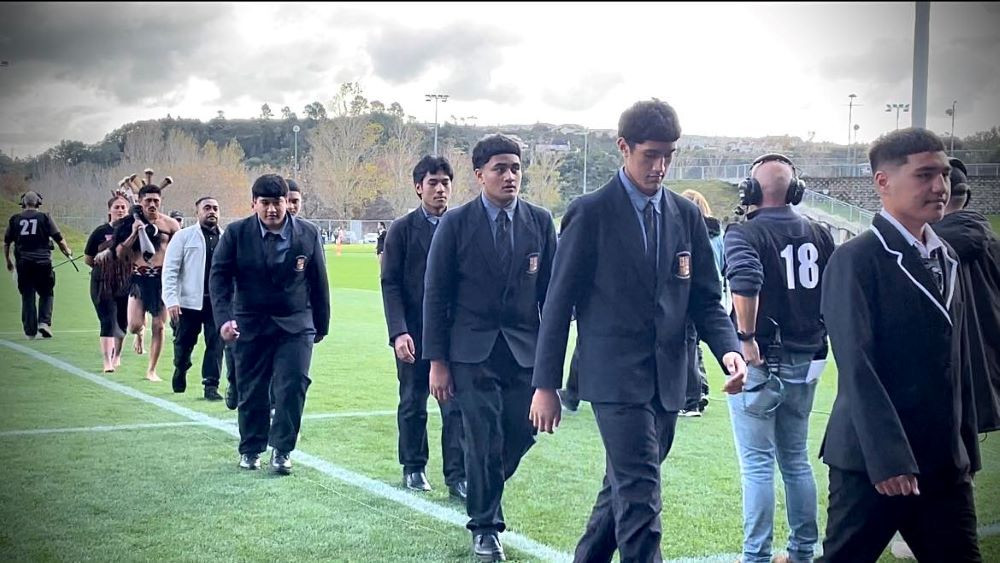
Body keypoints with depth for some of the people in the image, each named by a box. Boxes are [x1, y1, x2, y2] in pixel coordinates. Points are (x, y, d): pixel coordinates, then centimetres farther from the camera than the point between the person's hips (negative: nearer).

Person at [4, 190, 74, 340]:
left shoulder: (15, 219, 8)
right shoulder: (44, 217, 1)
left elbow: (6, 243, 11)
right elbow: (59, 239, 0)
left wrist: (8, 261, 23)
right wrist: (68, 253, 16)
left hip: (23, 263, 2)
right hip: (43, 262, -2)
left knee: (27, 296, 8)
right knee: (46, 293, 11)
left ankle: (30, 331, 8)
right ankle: (44, 322, -7)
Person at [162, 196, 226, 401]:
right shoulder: (184, 236, 1)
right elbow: (170, 270, -3)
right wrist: (171, 300, -11)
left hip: (217, 301, 2)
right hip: (189, 301, -2)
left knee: (216, 343, -3)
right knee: (184, 343, 10)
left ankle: (211, 385, 4)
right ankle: (180, 370, 38)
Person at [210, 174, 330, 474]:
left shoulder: (308, 233, -2)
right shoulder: (236, 233, -5)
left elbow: (318, 281, 5)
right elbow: (220, 277, -5)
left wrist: (321, 325, 8)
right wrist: (223, 318, -19)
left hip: (296, 325, 0)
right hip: (250, 324, 0)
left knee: (293, 385, -10)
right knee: (251, 391, 7)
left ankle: (282, 449, 4)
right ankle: (251, 449, 25)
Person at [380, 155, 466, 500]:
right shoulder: (402, 230, 0)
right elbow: (390, 284, -3)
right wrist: (399, 332, -14)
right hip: (414, 332, 0)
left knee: (457, 405, -4)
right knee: (413, 404, 10)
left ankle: (457, 476, 0)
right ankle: (413, 468, 25)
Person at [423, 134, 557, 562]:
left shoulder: (540, 222, 4)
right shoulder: (455, 224, -3)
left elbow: (551, 290, 7)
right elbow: (436, 294, -1)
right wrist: (437, 360, -4)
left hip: (526, 350, 2)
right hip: (472, 350, -2)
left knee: (520, 435, 3)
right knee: (484, 440, -3)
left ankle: (485, 494, 33)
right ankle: (485, 526, 15)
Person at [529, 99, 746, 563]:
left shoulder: (687, 216, 9)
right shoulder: (591, 213, -5)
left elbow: (706, 300, 11)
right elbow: (560, 301, -4)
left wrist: (728, 349, -9)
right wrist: (545, 385, -5)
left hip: (668, 379, 5)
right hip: (617, 375, -5)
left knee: (624, 489, 15)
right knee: (639, 496, -12)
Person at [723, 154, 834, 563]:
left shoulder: (744, 233, -10)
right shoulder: (819, 235, 7)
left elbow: (746, 282, -28)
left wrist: (746, 338, -20)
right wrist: (818, 333, 16)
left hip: (759, 361, -6)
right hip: (805, 362, 6)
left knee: (758, 464, 0)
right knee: (796, 460, 17)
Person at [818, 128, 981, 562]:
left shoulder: (946, 258, 14)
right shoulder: (855, 260, -10)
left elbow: (958, 361, 17)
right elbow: (857, 367, -17)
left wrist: (967, 448, 14)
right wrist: (889, 460, -22)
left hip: (945, 462, 7)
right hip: (874, 461, -7)